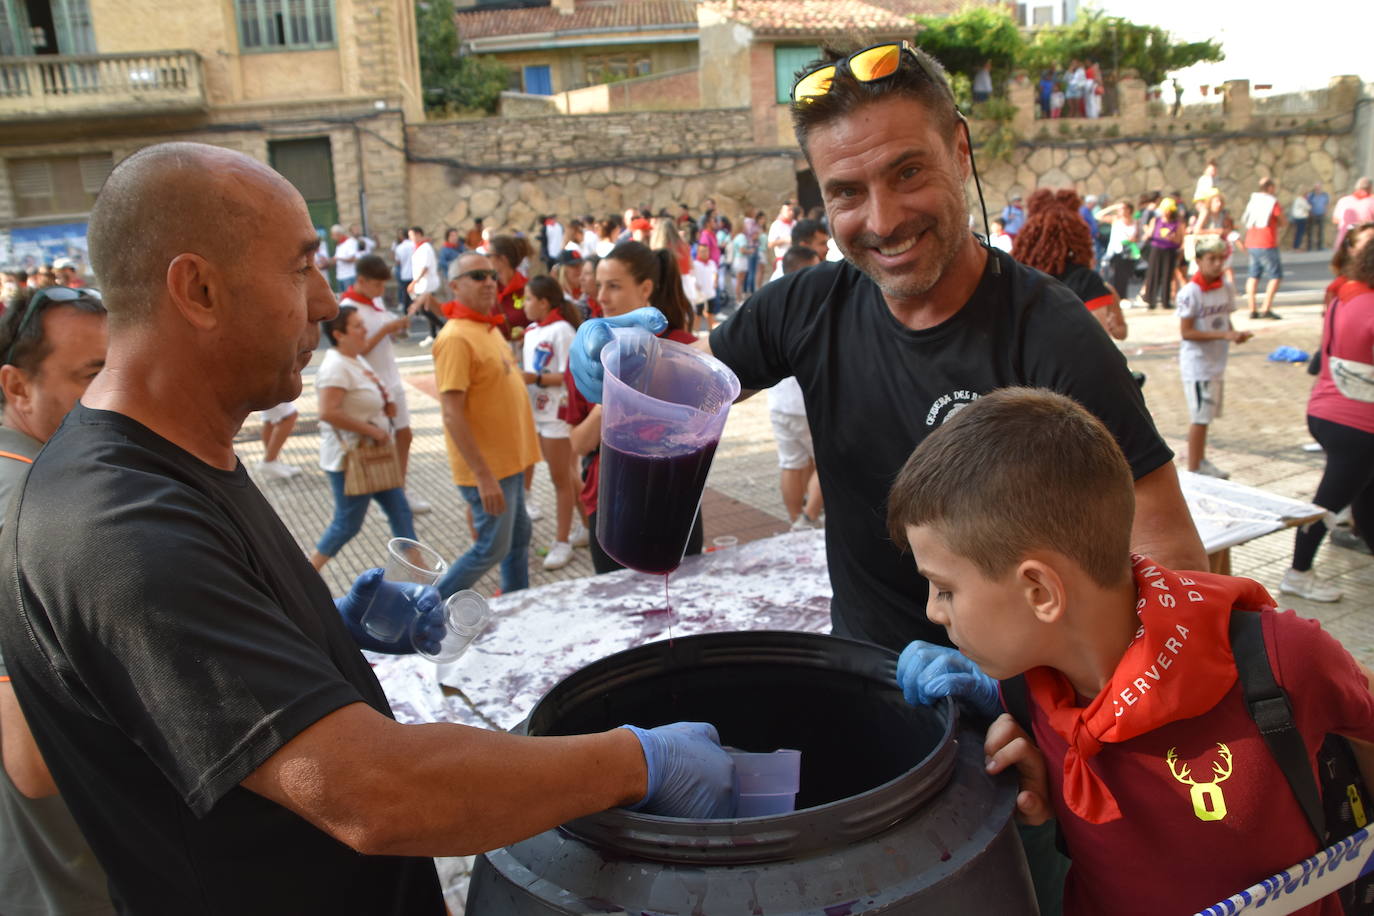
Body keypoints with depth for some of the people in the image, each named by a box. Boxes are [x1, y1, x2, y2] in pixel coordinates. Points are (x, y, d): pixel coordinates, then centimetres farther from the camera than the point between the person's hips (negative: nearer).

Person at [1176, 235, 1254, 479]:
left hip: (1216, 362, 7)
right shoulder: (1190, 292, -16)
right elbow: (1186, 332, -19)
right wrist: (1224, 335, -23)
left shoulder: (1226, 289, 4)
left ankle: (1200, 461, 31)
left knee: (1206, 414, 16)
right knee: (1200, 417, -2)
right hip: (1197, 363, -7)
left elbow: (1224, 322, 15)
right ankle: (1193, 470, 7)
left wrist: (1236, 334, -6)